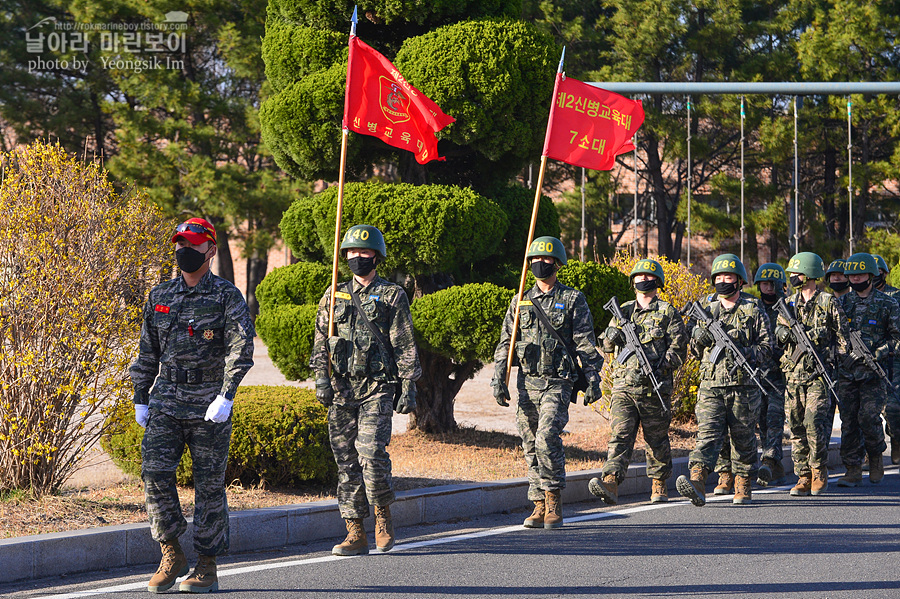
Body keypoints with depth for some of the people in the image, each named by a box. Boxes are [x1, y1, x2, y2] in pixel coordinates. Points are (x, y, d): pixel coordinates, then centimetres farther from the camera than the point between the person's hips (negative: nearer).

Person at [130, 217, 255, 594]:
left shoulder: (227, 296, -3)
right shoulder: (160, 297, 12)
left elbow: (241, 348, -13)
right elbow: (147, 353, 18)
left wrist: (226, 396, -23)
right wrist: (140, 400, 13)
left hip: (209, 406, -4)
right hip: (165, 402, 4)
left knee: (209, 485, 0)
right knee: (155, 471, -11)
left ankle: (207, 568, 7)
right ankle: (171, 555, 1)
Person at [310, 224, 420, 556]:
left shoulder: (392, 296, 4)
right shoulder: (334, 296, 14)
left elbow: (405, 346, 2)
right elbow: (321, 341, 14)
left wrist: (409, 388, -4)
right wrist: (322, 378, 1)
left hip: (377, 389, -4)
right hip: (342, 390, 4)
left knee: (371, 451, -18)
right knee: (346, 460, 1)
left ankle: (383, 515, 5)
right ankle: (356, 533, 5)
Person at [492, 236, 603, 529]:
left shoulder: (573, 300, 3)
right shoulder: (520, 302, 13)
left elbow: (586, 345, 0)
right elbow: (505, 343, 14)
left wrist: (593, 381, -7)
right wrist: (499, 380, 5)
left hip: (557, 383, -4)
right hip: (526, 382, 4)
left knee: (547, 438, -19)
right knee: (531, 446, 3)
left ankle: (554, 501, -8)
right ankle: (540, 506, 9)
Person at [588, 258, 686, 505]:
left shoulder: (667, 313, 4)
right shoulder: (623, 312, 16)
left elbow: (678, 350, -2)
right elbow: (607, 346, 16)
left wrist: (658, 367, -17)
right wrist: (612, 335, -7)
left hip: (654, 389, -2)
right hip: (623, 387, 2)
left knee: (657, 439, 7)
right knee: (620, 435, -11)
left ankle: (659, 485, 22)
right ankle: (610, 484, -25)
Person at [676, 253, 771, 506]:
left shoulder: (754, 311, 4)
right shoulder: (707, 311, 15)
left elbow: (766, 350, 0)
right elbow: (695, 351, 18)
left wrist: (744, 352, -17)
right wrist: (699, 338, -4)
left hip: (743, 388, -2)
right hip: (711, 387, 2)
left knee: (743, 438, 6)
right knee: (708, 434, -13)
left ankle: (743, 488, 19)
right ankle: (697, 484, -28)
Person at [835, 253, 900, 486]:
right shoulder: (841, 303, 11)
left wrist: (877, 354, -13)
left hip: (874, 372, -3)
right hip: (846, 371, 3)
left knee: (868, 417, -12)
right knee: (849, 421, 0)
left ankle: (876, 457, 14)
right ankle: (853, 470, 5)